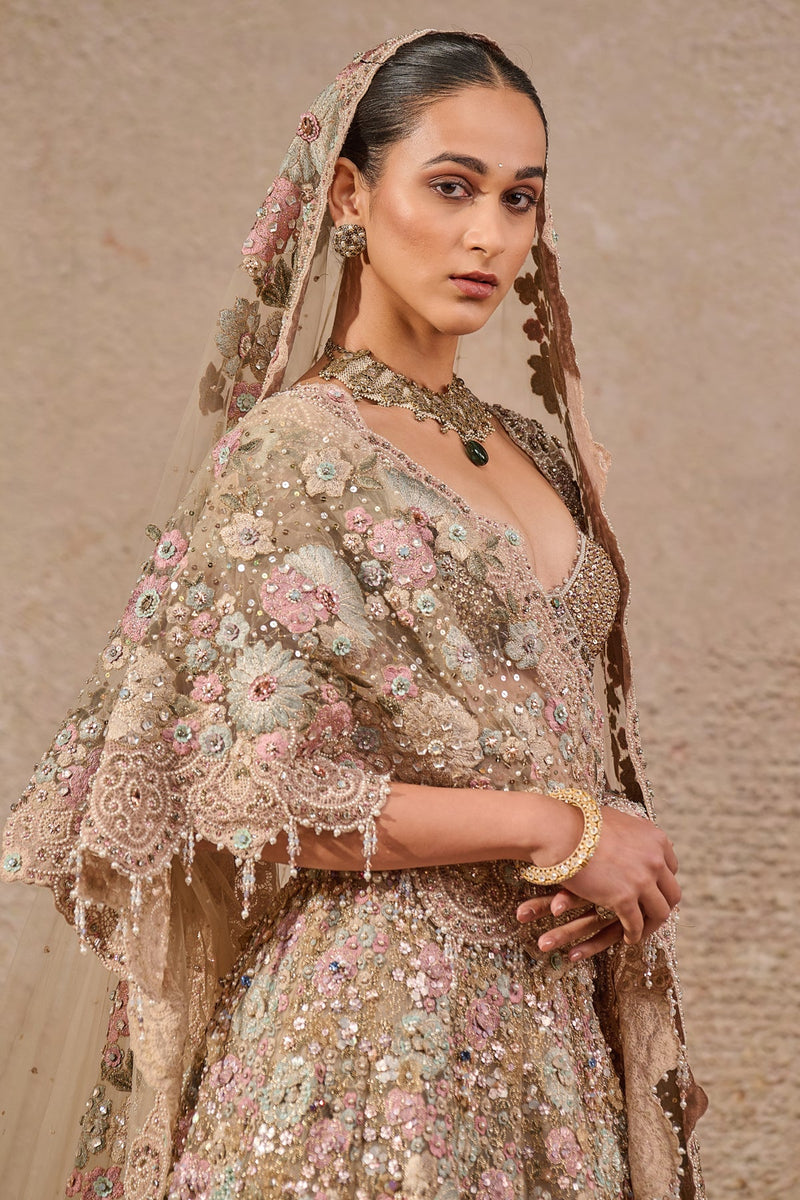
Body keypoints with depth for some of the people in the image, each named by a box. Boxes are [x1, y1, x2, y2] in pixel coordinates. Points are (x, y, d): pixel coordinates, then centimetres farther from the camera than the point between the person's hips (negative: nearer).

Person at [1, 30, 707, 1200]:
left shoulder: (525, 448, 10)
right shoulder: (291, 454, -11)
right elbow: (254, 794, -17)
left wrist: (614, 851, -4)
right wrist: (553, 829, -15)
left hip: (547, 1012, 7)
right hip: (374, 1014, -7)